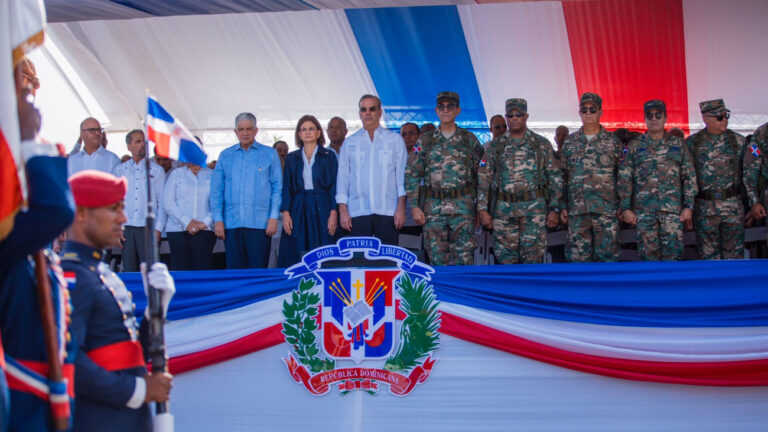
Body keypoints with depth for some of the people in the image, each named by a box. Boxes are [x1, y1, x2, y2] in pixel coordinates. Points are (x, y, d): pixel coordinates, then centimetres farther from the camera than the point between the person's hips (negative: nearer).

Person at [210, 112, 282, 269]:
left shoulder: (269, 154, 6)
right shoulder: (225, 155, 12)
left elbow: (277, 187, 4)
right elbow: (216, 190, 10)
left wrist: (273, 217, -5)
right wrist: (218, 219, 1)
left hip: (260, 224, -2)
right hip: (231, 224, 2)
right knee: (234, 269, 3)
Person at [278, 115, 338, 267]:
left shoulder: (328, 156, 6)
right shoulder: (291, 158, 12)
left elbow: (334, 186, 2)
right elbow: (286, 188, 9)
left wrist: (333, 213, -8)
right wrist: (286, 213, -3)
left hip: (321, 208, -2)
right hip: (298, 210, 2)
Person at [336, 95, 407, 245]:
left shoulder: (395, 140, 9)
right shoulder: (349, 143, 13)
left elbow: (402, 174, 6)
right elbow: (342, 177, 11)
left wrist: (401, 207, -3)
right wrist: (343, 210, 3)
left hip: (387, 211, -1)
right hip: (357, 211, 1)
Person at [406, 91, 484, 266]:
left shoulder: (470, 140, 8)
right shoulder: (425, 141, 10)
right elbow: (412, 175, 8)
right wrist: (414, 206, 0)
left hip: (463, 206, -1)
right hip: (433, 207, 1)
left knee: (464, 257, -8)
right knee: (437, 259, 1)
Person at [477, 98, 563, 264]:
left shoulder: (542, 144, 7)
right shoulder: (495, 146, 10)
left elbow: (555, 177, 6)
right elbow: (484, 179, 8)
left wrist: (554, 209, -2)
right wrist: (482, 209, 0)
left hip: (535, 208, -2)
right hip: (504, 210, 2)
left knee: (533, 257, -6)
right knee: (506, 258, 3)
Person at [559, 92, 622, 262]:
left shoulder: (612, 141, 6)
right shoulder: (569, 142, 11)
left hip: (606, 209, -2)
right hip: (577, 210, 2)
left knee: (607, 254, -1)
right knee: (578, 256, 2)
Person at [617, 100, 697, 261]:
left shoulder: (678, 144, 12)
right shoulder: (635, 146, 10)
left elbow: (690, 176, 10)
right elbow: (624, 178, 7)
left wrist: (688, 206, 1)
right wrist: (625, 208, -2)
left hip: (673, 208, 0)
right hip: (643, 209, 0)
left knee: (673, 253, -5)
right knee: (649, 254, 0)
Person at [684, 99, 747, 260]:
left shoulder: (737, 141, 5)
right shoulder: (692, 143, 3)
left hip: (733, 206, 0)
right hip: (705, 208, 0)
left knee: (734, 253, 3)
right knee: (708, 254, 6)